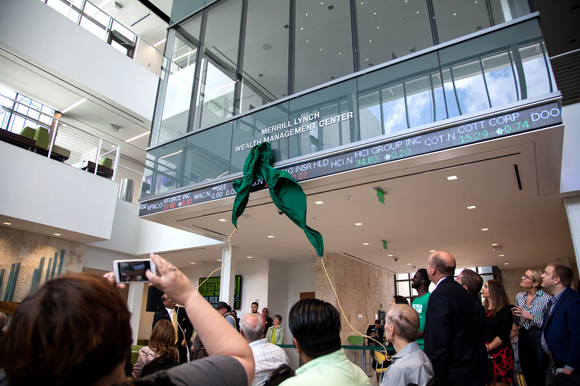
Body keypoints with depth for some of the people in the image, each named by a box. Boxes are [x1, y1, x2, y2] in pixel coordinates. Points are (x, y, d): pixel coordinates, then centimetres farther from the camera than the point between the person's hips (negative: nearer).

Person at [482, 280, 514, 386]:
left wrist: (487, 347, -17)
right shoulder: (482, 309, 11)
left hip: (500, 352, -4)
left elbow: (503, 335, -13)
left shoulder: (505, 309, -4)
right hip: (484, 353, 4)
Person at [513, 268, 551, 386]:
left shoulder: (546, 298, -11)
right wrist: (515, 316, -5)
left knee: (539, 376, 1)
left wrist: (531, 316, -20)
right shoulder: (519, 297, 7)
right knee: (527, 373, 15)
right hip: (523, 336, 6)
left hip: (538, 337, -6)